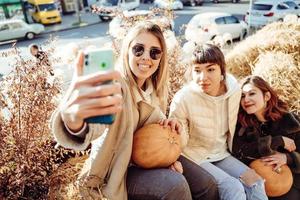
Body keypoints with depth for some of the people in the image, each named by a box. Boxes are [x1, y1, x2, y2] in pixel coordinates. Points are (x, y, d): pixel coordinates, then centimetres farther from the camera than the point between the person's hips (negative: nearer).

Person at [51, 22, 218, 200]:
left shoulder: (155, 86, -4)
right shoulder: (115, 86, -26)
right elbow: (94, 125, -48)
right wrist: (73, 120, -72)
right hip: (118, 170, -6)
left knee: (208, 185, 0)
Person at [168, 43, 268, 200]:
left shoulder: (234, 90, -11)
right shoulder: (183, 99, -23)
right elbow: (179, 143, -12)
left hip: (221, 154, 5)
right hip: (195, 158, -5)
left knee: (255, 182, -7)